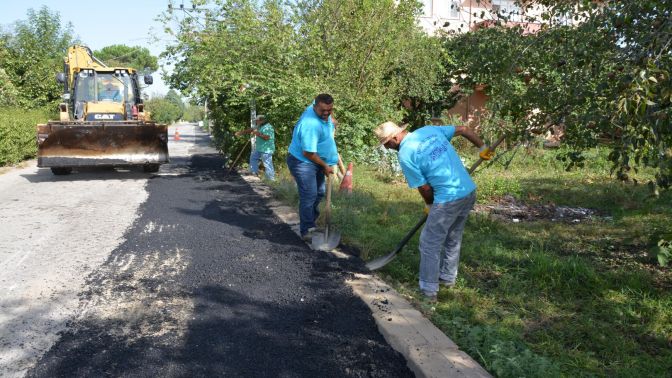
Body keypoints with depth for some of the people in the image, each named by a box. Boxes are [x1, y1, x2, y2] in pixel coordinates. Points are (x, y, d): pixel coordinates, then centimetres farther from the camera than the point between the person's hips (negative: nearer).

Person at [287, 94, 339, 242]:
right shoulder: (311, 124, -33)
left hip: (316, 161, 10)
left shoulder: (321, 110, -6)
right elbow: (308, 153, -28)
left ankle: (311, 223, 30)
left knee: (319, 193, 16)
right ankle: (306, 231, -5)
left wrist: (330, 121, 13)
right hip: (302, 162, -10)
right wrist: (325, 166, -16)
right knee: (309, 196, -13)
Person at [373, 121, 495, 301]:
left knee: (430, 244, 6)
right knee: (453, 238, 24)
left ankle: (429, 290, 15)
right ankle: (448, 277, 39)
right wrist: (483, 148, 28)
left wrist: (429, 205, 14)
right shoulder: (430, 129, 9)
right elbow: (464, 129, 16)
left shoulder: (405, 155, -11)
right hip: (470, 191, 8)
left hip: (448, 199, -8)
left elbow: (424, 187, -6)